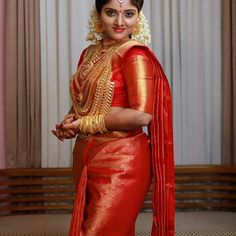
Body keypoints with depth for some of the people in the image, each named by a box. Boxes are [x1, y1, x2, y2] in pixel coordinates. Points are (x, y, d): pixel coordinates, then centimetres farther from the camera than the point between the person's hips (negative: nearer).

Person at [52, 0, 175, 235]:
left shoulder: (135, 55, -12)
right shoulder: (88, 53, 9)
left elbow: (142, 115, -22)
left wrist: (85, 124, -15)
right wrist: (69, 121, -3)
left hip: (121, 161, -7)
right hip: (85, 158, 8)